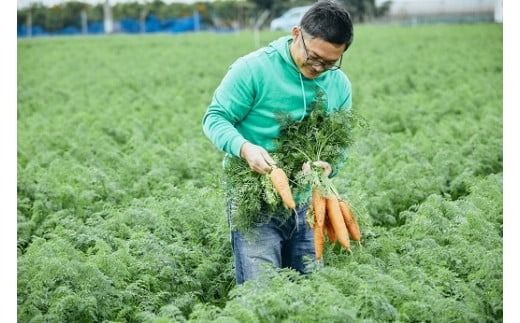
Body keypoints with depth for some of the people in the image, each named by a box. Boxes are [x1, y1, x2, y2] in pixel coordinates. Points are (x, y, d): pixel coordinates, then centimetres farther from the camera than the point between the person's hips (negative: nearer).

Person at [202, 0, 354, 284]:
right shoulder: (253, 69, -13)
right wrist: (244, 148, -29)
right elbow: (215, 118, -9)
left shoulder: (339, 84, 3)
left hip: (305, 204, 5)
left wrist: (329, 166, -14)